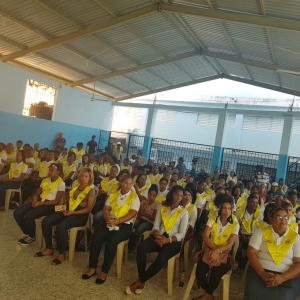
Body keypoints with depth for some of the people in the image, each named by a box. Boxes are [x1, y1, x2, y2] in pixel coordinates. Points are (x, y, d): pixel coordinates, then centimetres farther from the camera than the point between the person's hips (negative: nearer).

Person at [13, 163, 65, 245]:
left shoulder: (61, 183, -8)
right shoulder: (45, 180, 12)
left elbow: (57, 201, -12)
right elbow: (37, 193, 14)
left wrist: (41, 203, -18)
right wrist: (35, 200, -10)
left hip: (50, 205, -7)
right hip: (39, 202, 7)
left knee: (28, 216, -28)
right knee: (17, 212, -11)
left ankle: (32, 236, 0)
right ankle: (27, 233, 8)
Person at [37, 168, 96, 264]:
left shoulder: (91, 190, -4)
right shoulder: (75, 188, 16)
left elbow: (88, 209, -10)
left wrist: (73, 212, -17)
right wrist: (64, 208, -3)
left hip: (81, 215, -7)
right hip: (68, 211, 7)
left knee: (62, 225, -33)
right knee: (46, 221, -12)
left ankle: (61, 254, -16)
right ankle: (49, 249, 3)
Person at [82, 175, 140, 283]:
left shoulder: (134, 197, -1)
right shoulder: (113, 194, 10)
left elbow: (132, 213, -12)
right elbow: (105, 209, 6)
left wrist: (117, 221, -23)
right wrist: (108, 219, -15)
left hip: (125, 225, -3)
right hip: (110, 222, 4)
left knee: (111, 241, -30)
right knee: (96, 238, -21)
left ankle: (104, 271, -14)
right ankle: (92, 268, -7)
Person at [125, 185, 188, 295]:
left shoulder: (184, 212, 2)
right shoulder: (162, 207, 10)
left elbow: (181, 234, -4)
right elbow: (156, 226, 6)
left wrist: (168, 240, -20)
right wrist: (157, 236, -17)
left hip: (173, 241, -3)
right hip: (159, 237, 3)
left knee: (162, 258, -34)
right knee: (141, 248, -28)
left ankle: (140, 281, -15)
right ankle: (141, 280, -13)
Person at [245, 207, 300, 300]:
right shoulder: (261, 232, 3)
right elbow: (251, 253, -3)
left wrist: (282, 278, -18)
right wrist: (262, 273, -17)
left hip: (287, 277, 1)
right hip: (260, 272, 0)